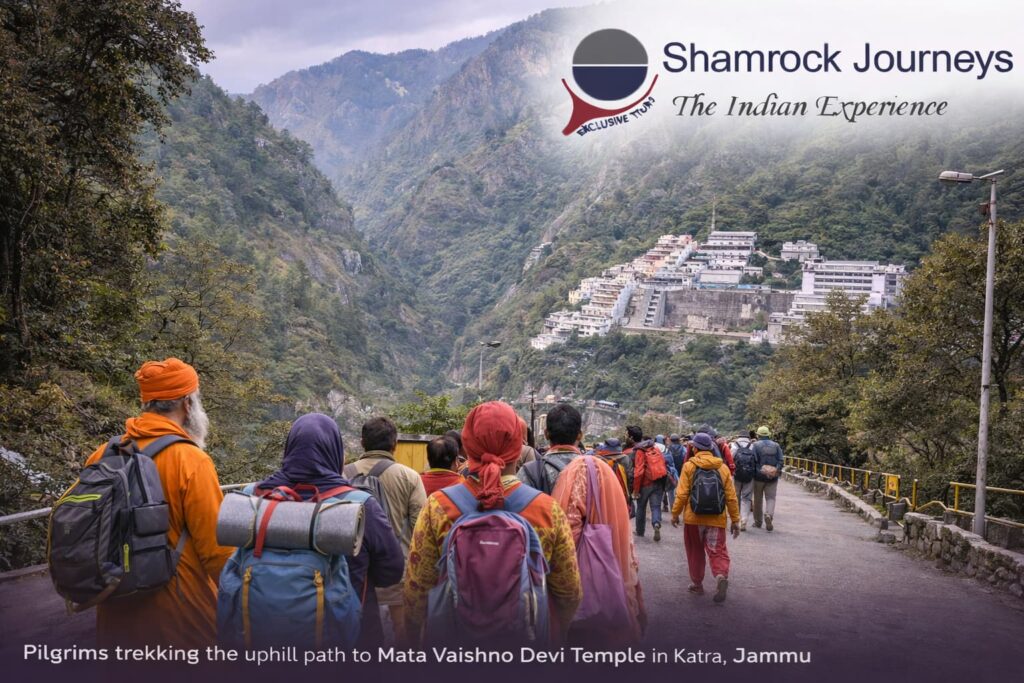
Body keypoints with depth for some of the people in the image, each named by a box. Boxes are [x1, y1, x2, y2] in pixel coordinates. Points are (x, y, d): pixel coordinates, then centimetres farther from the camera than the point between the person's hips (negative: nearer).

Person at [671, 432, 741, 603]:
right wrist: (735, 520, 9)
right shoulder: (722, 467, 2)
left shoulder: (689, 466, -6)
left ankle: (697, 583, 23)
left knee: (695, 552, 15)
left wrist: (675, 514, 3)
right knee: (717, 551, 3)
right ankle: (721, 575, -23)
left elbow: (681, 494, -8)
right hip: (716, 519, 1)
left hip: (693, 518, -1)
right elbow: (731, 497, 2)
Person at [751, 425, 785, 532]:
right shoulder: (776, 446, 5)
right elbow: (780, 461, 0)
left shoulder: (756, 445, -6)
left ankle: (758, 521, 17)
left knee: (758, 499, 10)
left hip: (759, 476, -1)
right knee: (770, 498, 5)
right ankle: (769, 514, -21)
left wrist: (755, 472, -1)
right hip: (773, 477, 2)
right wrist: (777, 471, 8)